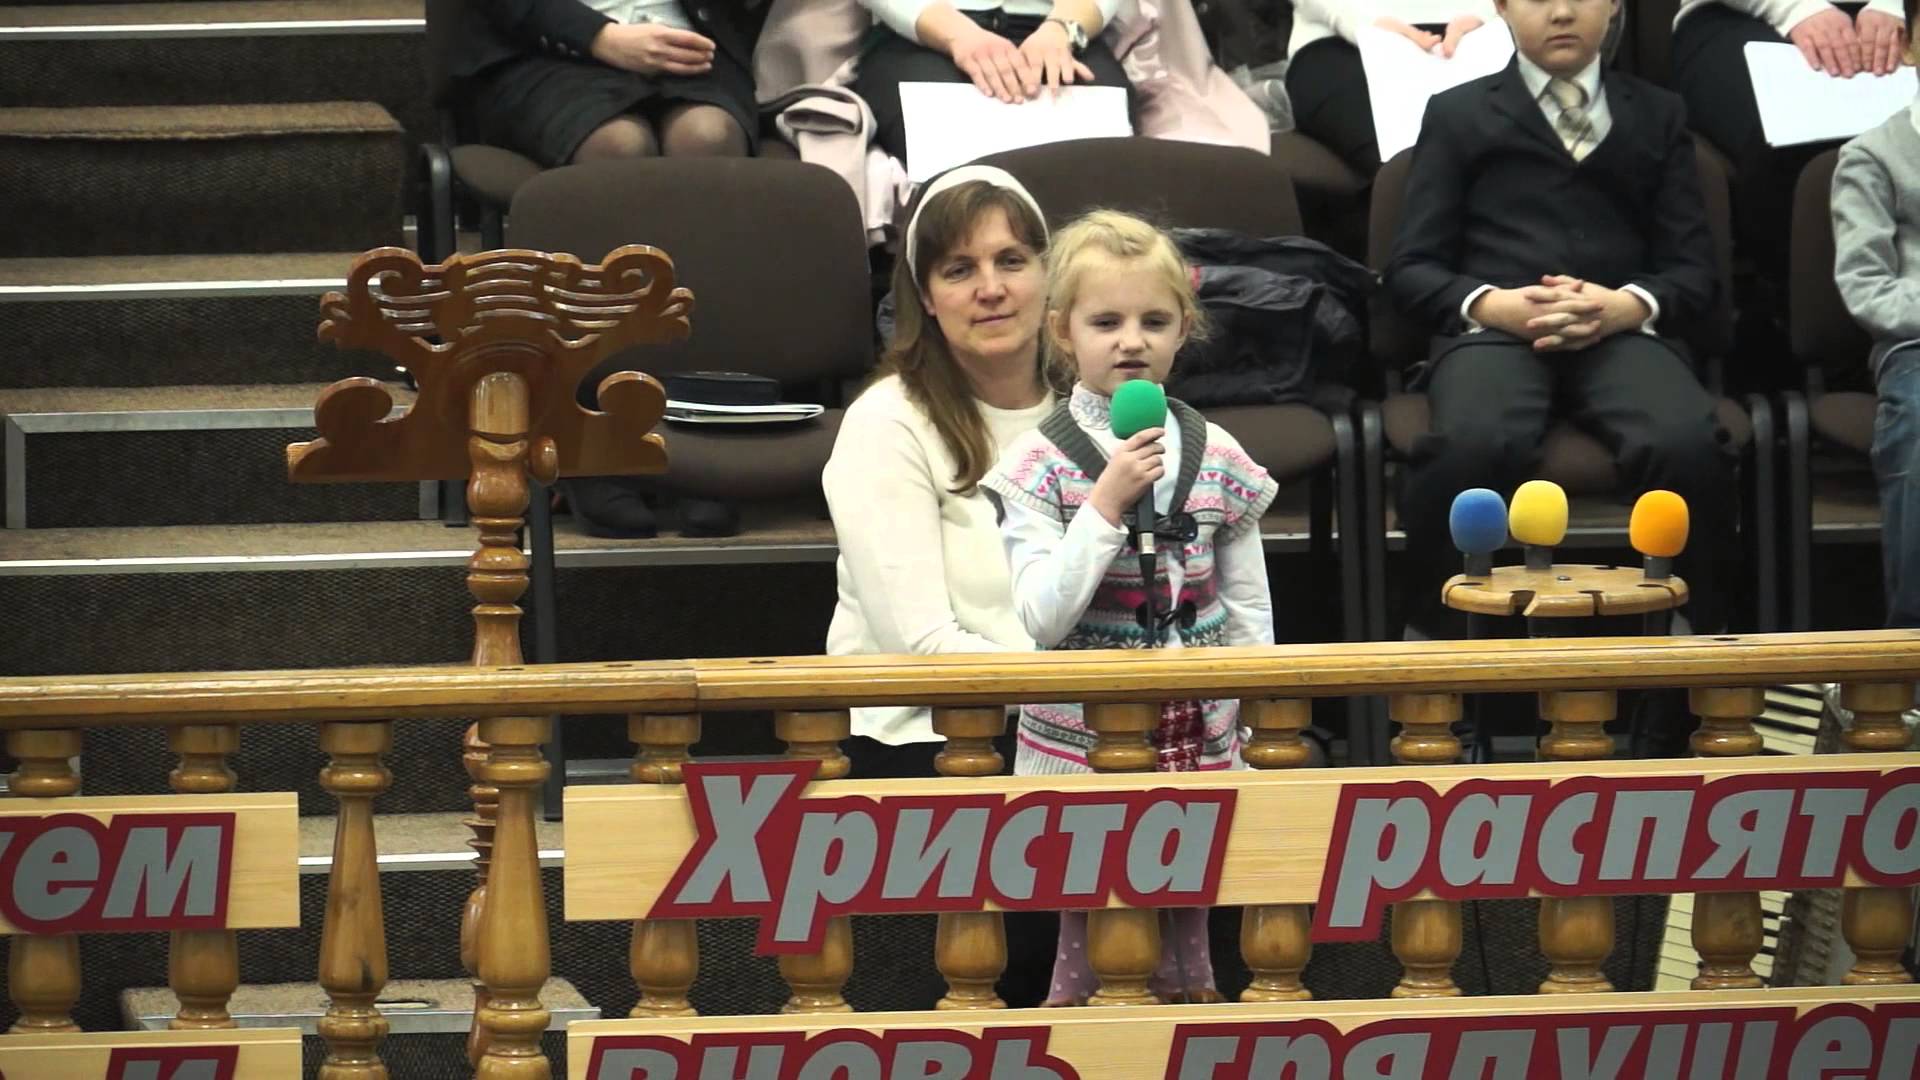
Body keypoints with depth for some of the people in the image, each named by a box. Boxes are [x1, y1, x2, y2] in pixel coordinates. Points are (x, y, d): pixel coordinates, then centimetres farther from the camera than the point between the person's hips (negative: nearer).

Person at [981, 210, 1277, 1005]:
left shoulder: (1217, 460, 3)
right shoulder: (1040, 464, -6)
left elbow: (1249, 617, 8)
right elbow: (1043, 620, -16)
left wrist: (1256, 750, 5)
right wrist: (1107, 503, -20)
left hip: (1198, 741, 3)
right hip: (1080, 746, -3)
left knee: (1186, 935, 8)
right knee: (1086, 932, 2)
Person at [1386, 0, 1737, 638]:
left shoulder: (1657, 116, 24)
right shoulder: (1459, 114, 20)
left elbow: (1693, 269, 14)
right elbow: (1411, 269, 11)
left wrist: (1628, 305, -10)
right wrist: (1491, 304, -11)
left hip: (1623, 332, 1)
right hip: (1492, 331, -1)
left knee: (1688, 445, -34)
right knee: (1472, 446, -38)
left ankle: (1694, 637, -16)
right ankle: (1431, 633, -19)